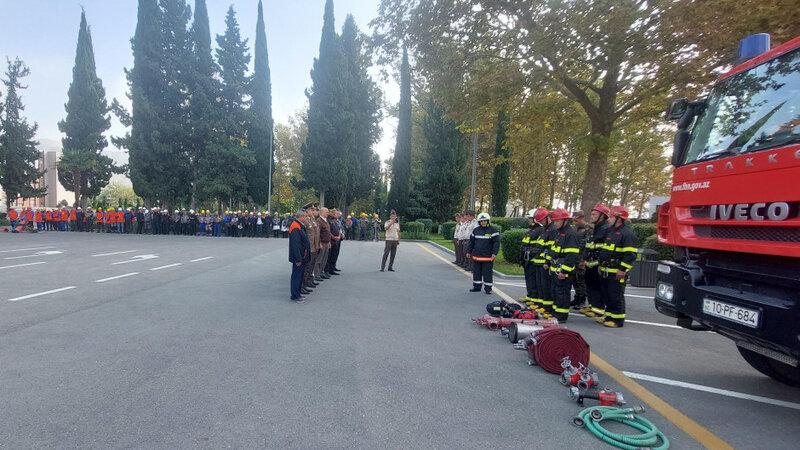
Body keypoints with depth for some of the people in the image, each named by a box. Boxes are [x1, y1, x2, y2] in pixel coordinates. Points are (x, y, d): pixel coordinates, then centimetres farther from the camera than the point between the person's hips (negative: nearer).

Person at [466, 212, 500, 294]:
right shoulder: (476, 230, 9)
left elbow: (496, 242, -9)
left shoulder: (493, 230, -5)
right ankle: (476, 286, 22)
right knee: (476, 272, 10)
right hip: (476, 256, 5)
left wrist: (494, 253, -17)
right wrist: (468, 251, 11)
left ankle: (488, 288, 11)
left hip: (488, 257, -4)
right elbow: (471, 242, 15)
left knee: (487, 273, 1)